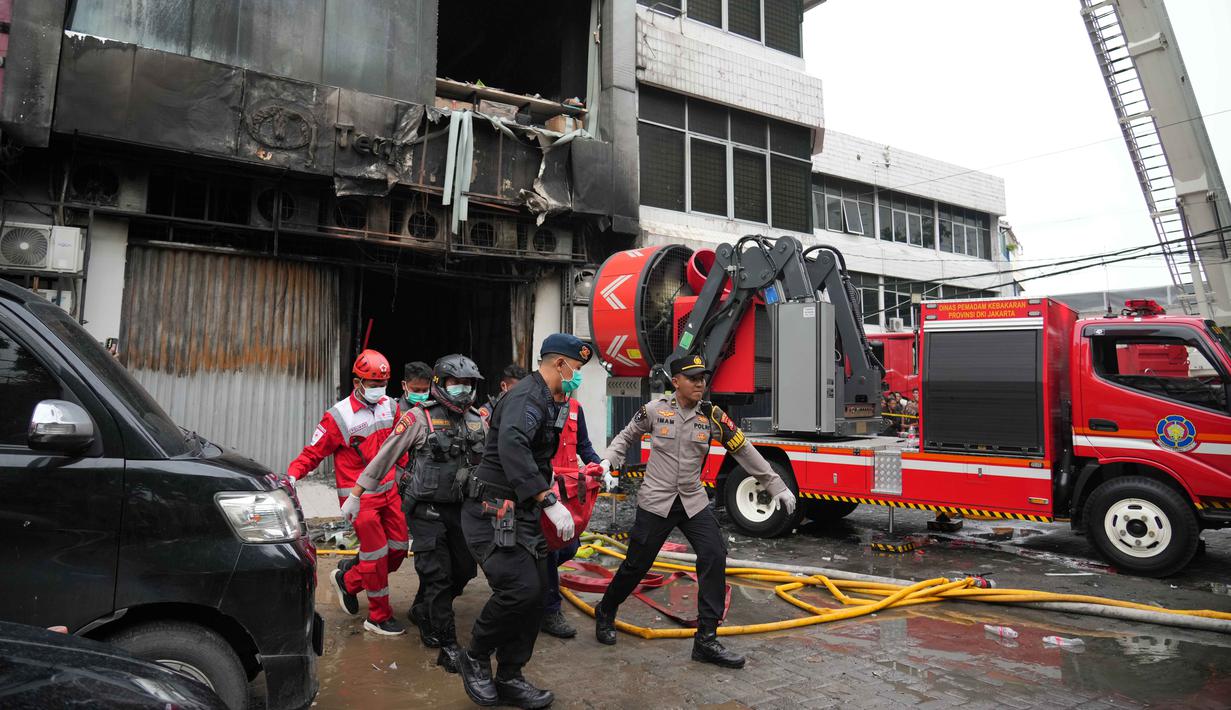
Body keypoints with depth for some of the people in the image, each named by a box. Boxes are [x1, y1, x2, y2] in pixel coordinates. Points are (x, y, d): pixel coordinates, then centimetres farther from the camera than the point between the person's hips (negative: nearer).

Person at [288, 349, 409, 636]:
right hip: (359, 496, -6)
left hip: (388, 490, 6)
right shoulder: (339, 416, -14)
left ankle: (348, 579, 31)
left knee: (398, 549, 8)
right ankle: (379, 617, 14)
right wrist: (292, 475, -25)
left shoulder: (390, 407, 4)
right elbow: (313, 452, -11)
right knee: (376, 554, -3)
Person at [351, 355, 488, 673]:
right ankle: (448, 646, 8)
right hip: (427, 511, -5)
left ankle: (423, 611, 38)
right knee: (438, 577, -3)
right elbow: (385, 456, -5)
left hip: (462, 509, 6)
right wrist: (355, 494, -3)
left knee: (464, 570, 12)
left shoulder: (479, 422, 5)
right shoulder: (419, 418, -9)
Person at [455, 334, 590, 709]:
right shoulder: (526, 396, -18)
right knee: (520, 588, -18)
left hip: (522, 513, 10)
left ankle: (509, 678, 22)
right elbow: (512, 446, -36)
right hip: (494, 513, -10)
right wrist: (549, 502, -38)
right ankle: (475, 657, 7)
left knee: (534, 593, 8)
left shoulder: (546, 400, 15)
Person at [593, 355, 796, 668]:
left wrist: (777, 486, 3)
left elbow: (744, 451, 2)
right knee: (636, 564, 3)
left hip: (694, 502, 3)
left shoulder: (712, 416, -3)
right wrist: (604, 462, -4)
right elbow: (626, 437, 10)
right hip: (655, 501, -2)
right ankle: (605, 613, 32)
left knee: (714, 557, -11)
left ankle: (706, 640, -1)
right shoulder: (654, 410, -7)